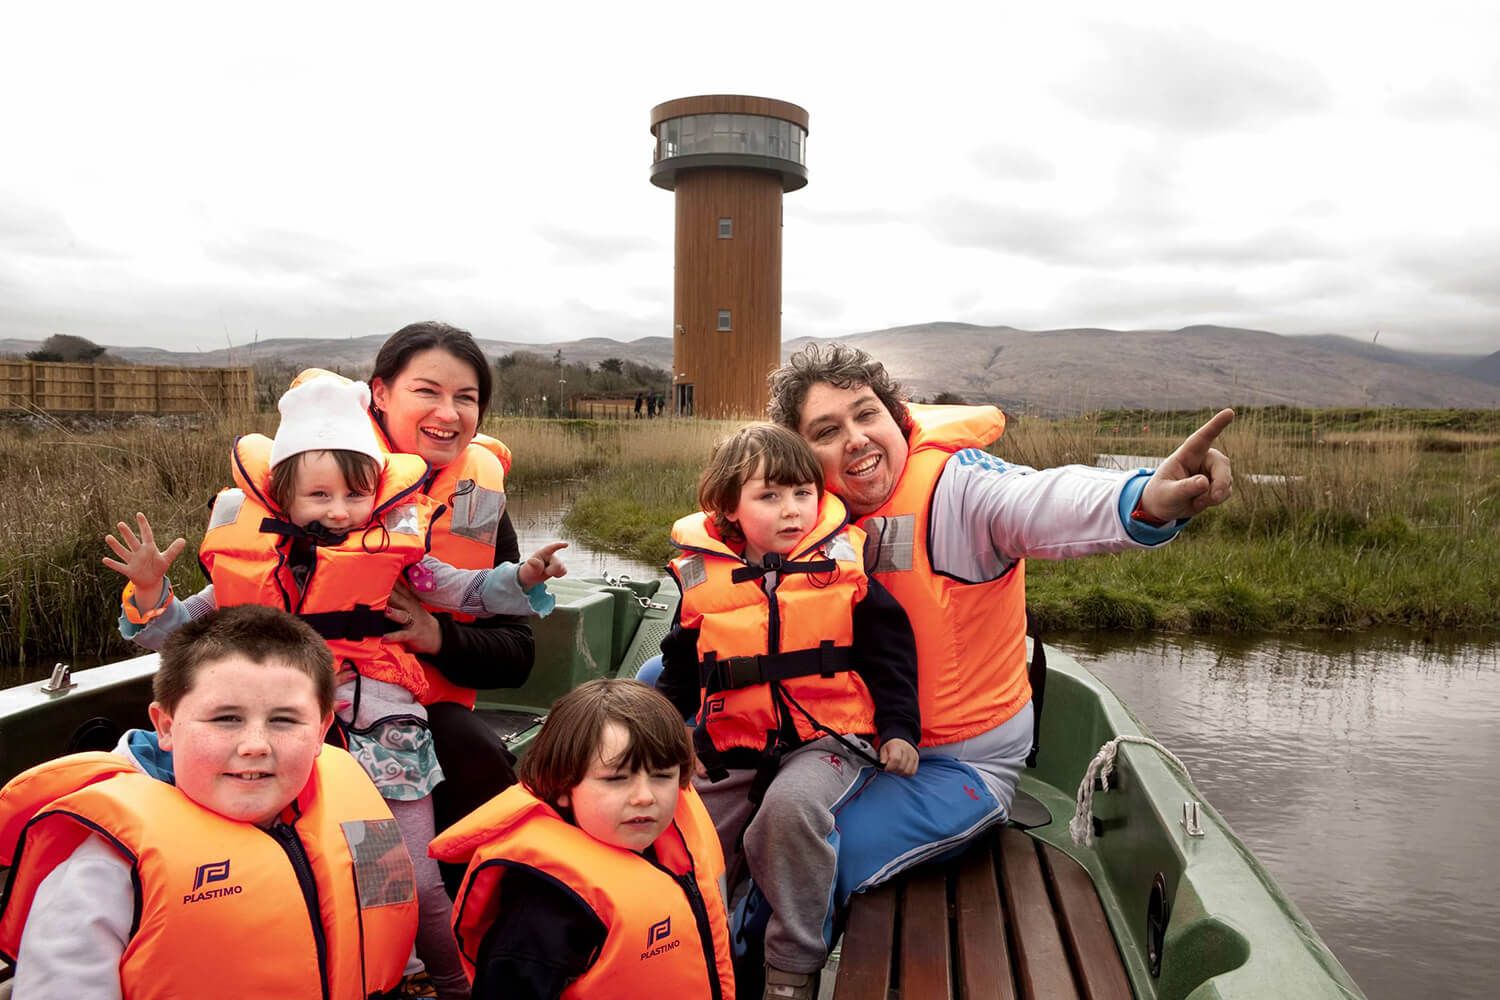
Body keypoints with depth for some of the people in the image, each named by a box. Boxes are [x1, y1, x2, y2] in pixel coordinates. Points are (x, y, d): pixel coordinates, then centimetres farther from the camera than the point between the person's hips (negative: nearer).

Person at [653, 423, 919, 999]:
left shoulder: (842, 562, -5)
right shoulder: (703, 575, 1)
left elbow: (888, 648, 1)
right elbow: (681, 670, 14)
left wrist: (899, 728, -5)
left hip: (826, 736, -4)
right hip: (731, 743, 4)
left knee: (791, 805, -32)